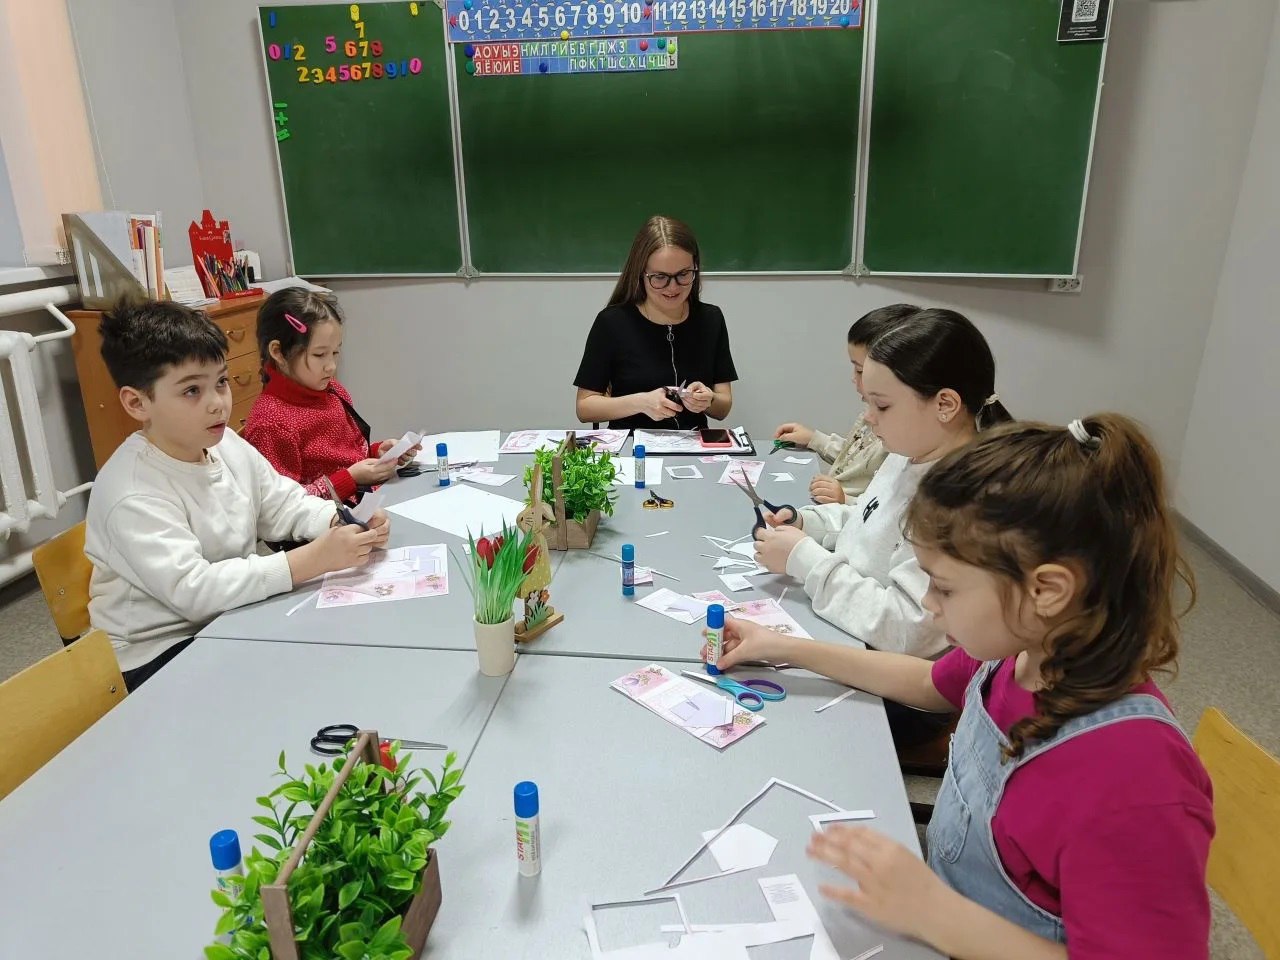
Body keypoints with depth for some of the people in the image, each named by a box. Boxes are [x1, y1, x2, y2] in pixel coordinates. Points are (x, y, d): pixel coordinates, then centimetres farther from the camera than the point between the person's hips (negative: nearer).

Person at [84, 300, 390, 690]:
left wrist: (342, 522, -17)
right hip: (159, 653, -7)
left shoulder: (227, 444, -2)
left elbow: (283, 504, 5)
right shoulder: (132, 495, -26)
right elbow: (192, 590, -34)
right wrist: (313, 559, -39)